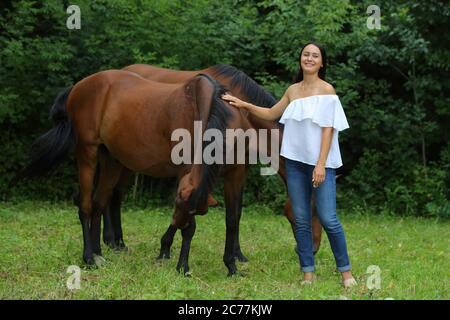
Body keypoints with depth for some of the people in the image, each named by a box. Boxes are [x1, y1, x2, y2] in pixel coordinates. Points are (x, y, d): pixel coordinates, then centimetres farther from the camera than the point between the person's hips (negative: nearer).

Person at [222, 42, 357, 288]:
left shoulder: (326, 90, -3)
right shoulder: (293, 91, 11)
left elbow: (328, 129, -9)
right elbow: (271, 114, 26)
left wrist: (321, 165, -17)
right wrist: (244, 105, 17)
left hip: (320, 163, -5)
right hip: (295, 162, 5)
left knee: (328, 218, -9)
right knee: (301, 219, 4)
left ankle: (345, 270, 3)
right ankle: (308, 273, 9)